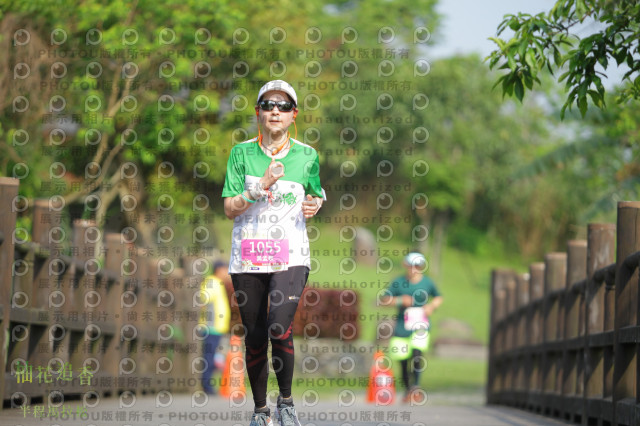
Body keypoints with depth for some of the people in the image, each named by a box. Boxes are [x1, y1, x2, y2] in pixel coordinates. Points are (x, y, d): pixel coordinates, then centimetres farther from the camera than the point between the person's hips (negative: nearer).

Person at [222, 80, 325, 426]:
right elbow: (230, 209, 0)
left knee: (279, 330, -19)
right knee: (255, 337, 4)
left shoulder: (307, 156, 6)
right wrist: (262, 186, -14)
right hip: (247, 258, 1)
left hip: (291, 257, -1)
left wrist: (314, 206, -2)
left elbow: (316, 197, 21)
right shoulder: (242, 153, 3)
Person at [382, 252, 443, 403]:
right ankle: (407, 389, 22)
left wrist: (431, 306, -5)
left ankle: (416, 386, -10)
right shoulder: (399, 283, -3)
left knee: (417, 354, -22)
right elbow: (385, 299, -1)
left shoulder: (427, 283, 0)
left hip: (421, 325, -1)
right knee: (403, 359, 4)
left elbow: (438, 298, 16)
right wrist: (400, 300, -17)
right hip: (402, 325, 1)